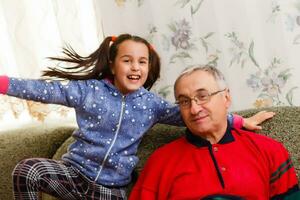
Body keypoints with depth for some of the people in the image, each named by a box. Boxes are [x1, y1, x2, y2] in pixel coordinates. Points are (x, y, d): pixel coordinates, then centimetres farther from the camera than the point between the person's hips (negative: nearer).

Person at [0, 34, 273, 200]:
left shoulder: (150, 103, 1)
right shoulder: (89, 90, -5)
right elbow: (45, 90, -9)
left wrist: (240, 121, 4)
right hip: (75, 172, -1)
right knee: (28, 170, -26)